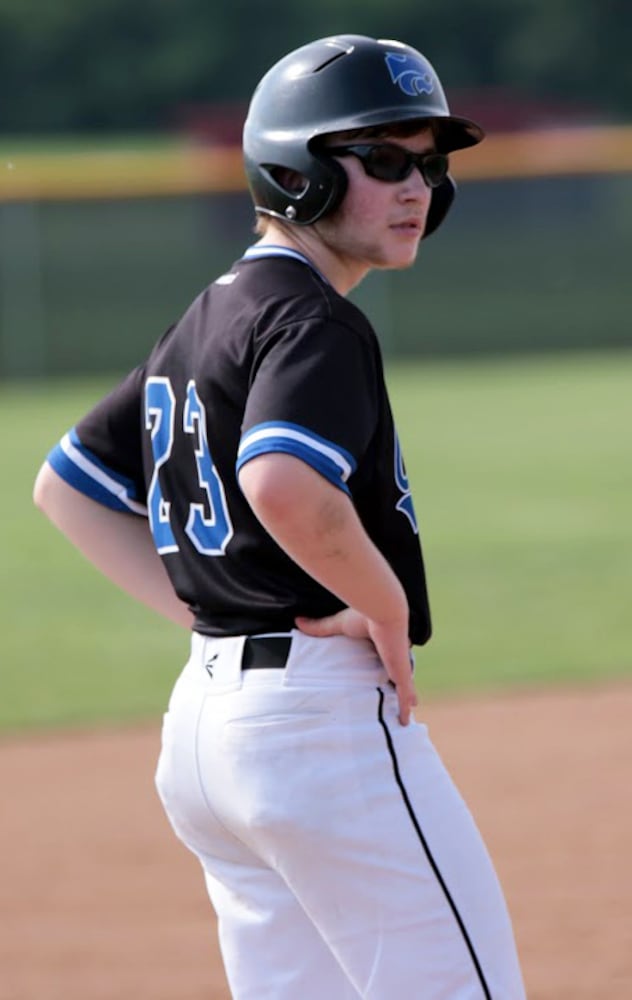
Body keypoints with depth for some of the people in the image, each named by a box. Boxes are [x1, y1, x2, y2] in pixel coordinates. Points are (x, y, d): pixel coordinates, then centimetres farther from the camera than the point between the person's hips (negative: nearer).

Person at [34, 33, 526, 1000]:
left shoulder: (207, 318, 17)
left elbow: (65, 484, 24)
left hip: (205, 712, 10)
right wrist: (386, 605, -16)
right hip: (322, 714, -10)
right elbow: (284, 487, -32)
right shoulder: (313, 321, -13)